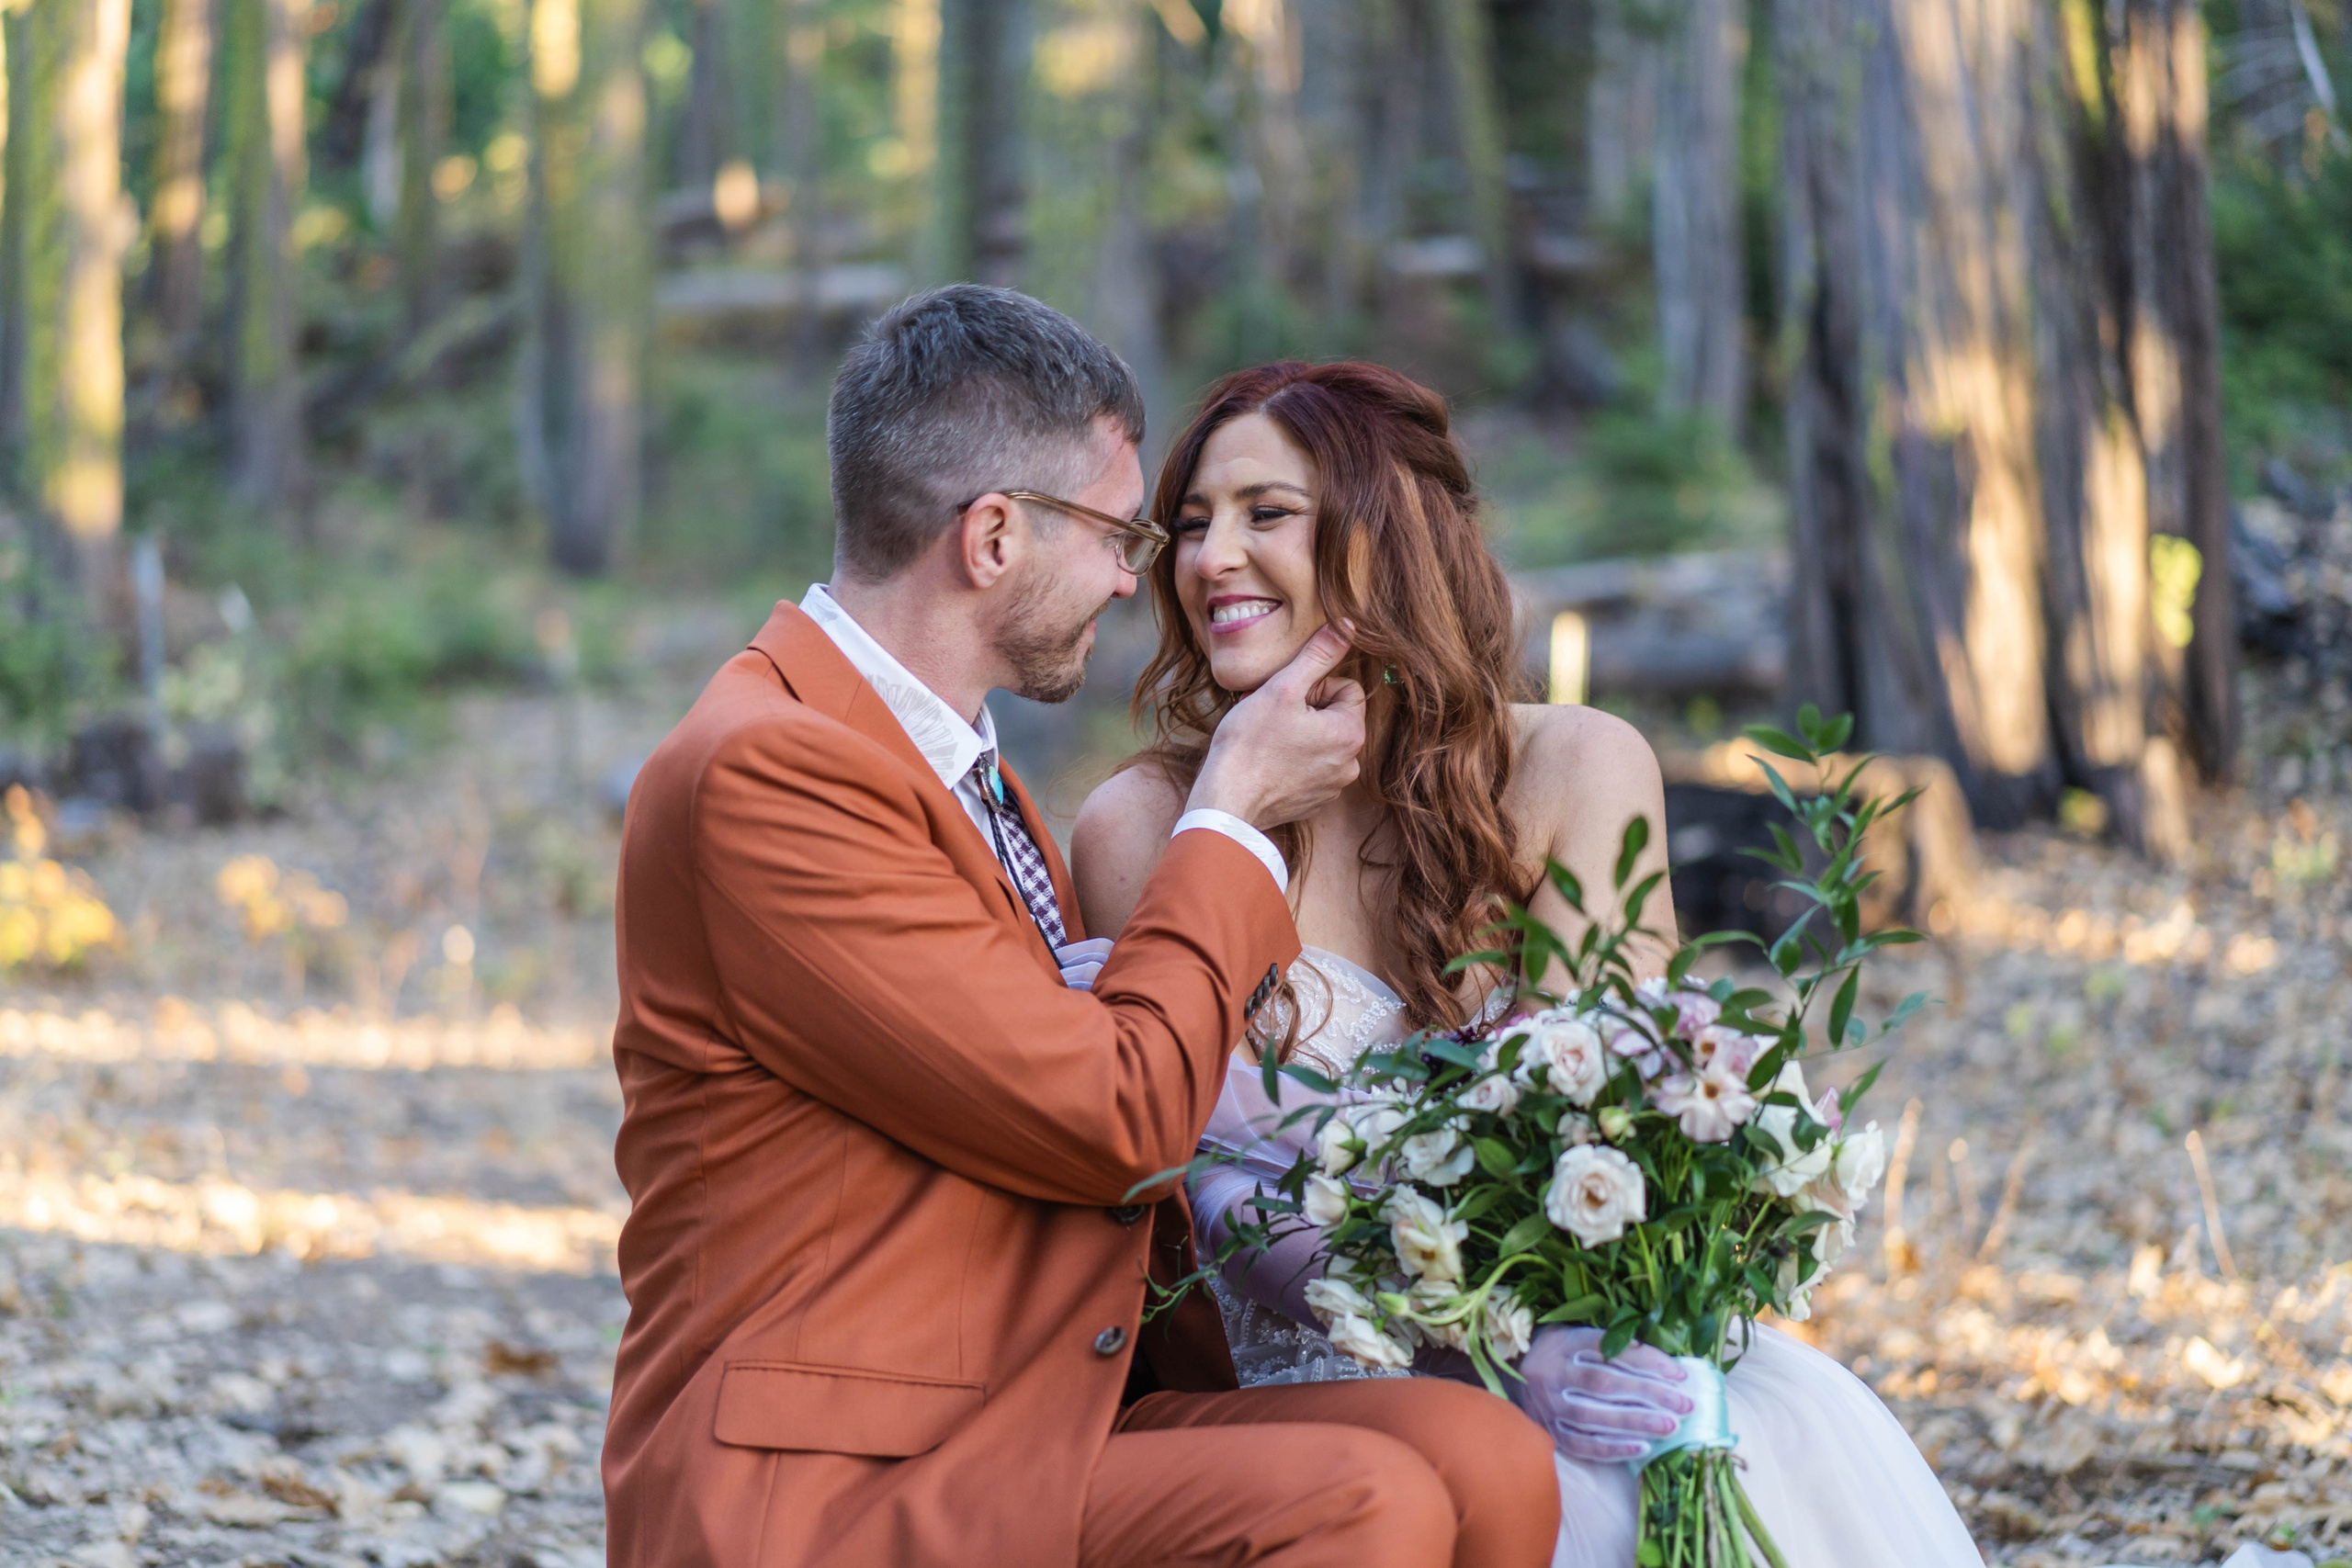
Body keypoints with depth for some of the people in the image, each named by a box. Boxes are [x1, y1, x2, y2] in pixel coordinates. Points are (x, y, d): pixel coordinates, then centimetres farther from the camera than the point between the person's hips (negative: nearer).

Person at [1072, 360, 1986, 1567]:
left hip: (1571, 1328, 2)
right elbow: (1223, 1205, -5)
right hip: (1330, 1388, -2)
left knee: (1787, 1435, -30)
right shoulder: (1140, 831, -1)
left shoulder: (1577, 770, 2)